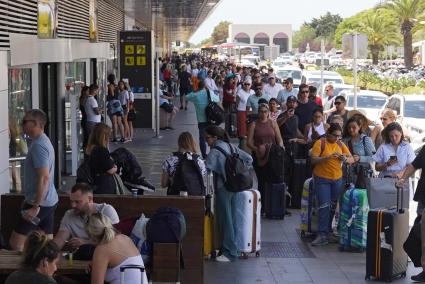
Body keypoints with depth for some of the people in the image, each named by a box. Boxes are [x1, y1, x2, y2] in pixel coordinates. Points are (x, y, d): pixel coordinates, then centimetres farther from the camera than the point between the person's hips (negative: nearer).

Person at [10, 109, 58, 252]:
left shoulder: (38, 146, -18)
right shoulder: (44, 141, 14)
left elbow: (44, 178, -25)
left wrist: (35, 206, -24)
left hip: (39, 202, -10)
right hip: (49, 201, 10)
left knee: (16, 243, -5)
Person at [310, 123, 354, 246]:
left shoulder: (341, 144, 8)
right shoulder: (320, 143, -6)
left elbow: (352, 160, 8)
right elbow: (313, 160, -14)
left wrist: (345, 159, -15)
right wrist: (328, 157, -27)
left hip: (337, 179, 5)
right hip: (322, 179, -5)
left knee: (333, 206, 10)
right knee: (324, 206, -10)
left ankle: (327, 231, 21)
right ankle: (322, 235, -10)